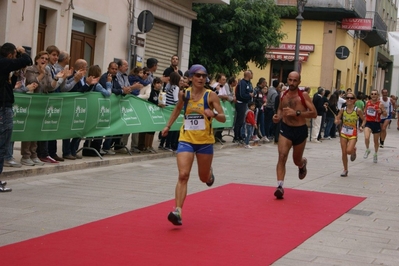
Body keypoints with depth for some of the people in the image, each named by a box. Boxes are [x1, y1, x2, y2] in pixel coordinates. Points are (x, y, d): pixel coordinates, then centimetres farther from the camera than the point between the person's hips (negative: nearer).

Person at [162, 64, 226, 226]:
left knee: (204, 178, 15)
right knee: (183, 175, -16)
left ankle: (209, 172, 53)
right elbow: (178, 109, 22)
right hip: (186, 140, 1)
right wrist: (168, 125, 21)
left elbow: (223, 118, -9)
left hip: (205, 141, 0)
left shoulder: (211, 95, -7)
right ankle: (178, 212, -20)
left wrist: (213, 114, -29)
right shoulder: (184, 94, 1)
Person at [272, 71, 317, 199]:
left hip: (300, 130, -2)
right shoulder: (283, 95, 1)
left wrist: (297, 113, -27)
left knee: (297, 160, 16)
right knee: (282, 156, -18)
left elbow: (314, 113, -16)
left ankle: (303, 164, 55)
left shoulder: (304, 95, -11)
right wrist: (278, 116, -2)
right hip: (285, 129, 2)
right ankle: (280, 186, -20)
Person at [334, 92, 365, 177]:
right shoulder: (343, 110, -4)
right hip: (343, 133, 3)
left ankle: (354, 150, 18)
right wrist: (337, 121, -20)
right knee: (344, 152, 4)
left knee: (349, 151, -20)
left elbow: (364, 120, 3)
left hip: (353, 134, -3)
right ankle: (345, 170, 20)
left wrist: (361, 127, -12)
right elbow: (336, 120, 2)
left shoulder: (358, 110, -11)